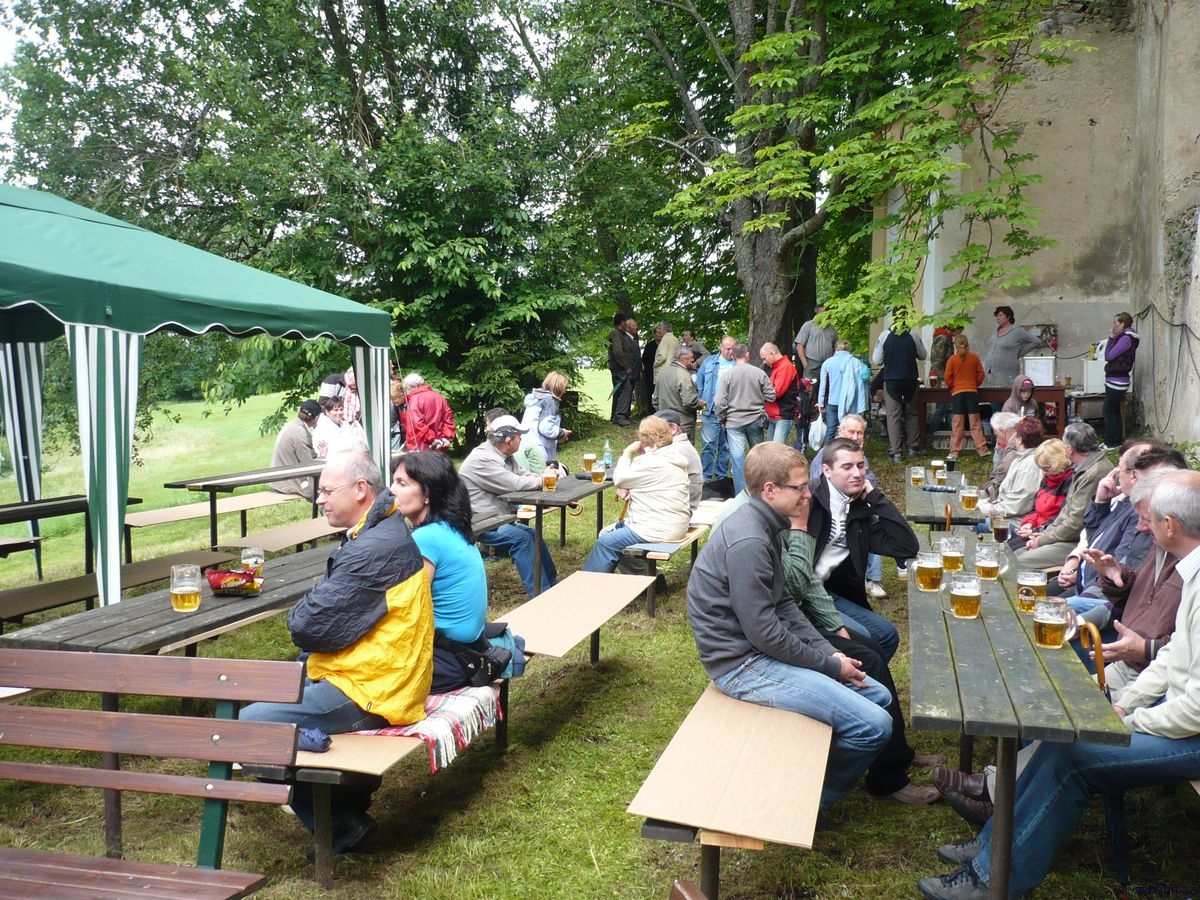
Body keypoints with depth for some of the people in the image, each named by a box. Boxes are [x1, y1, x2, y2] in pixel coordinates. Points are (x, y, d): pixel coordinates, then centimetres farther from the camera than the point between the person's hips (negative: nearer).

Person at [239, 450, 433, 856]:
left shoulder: (374, 549, -24)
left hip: (369, 693, -11)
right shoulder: (382, 532, 10)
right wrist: (309, 612, -3)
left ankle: (338, 822, 0)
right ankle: (351, 781, 19)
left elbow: (311, 627, -22)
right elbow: (335, 604, 16)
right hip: (383, 677, 11)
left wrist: (299, 613, -1)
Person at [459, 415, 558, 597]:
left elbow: (523, 475, 16)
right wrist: (543, 480, -12)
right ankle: (539, 595, -20)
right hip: (481, 525, -11)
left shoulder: (504, 457, 10)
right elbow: (515, 484, -25)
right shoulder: (482, 459, -22)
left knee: (535, 535, 8)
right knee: (522, 538, -24)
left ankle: (552, 586, 19)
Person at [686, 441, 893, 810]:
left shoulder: (766, 526, 7)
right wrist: (829, 665, -11)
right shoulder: (748, 541, -24)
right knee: (874, 725, -13)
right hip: (743, 664, -10)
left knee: (879, 696, 12)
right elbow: (764, 633, -23)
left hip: (763, 651, 10)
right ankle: (815, 797, 9)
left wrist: (829, 651, 2)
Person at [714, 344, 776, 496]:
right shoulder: (759, 373, -5)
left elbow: (720, 402, -9)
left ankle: (741, 494, 0)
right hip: (756, 420, 2)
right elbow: (771, 396, -1)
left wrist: (722, 420, 6)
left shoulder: (726, 375, -8)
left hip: (734, 422, -2)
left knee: (737, 458, 0)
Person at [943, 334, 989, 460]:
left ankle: (954, 451, 0)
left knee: (957, 424, 0)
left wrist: (951, 387, 12)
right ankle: (982, 449, 7)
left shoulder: (952, 359, -5)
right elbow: (981, 374, 5)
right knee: (975, 422, 6)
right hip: (972, 391, 2)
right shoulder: (974, 358, 3)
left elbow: (948, 377, -6)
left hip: (957, 392, -2)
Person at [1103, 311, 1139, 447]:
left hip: (1117, 382, -10)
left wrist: (1111, 338, -8)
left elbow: (1109, 356, -16)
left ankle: (1112, 442, 0)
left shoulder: (1126, 338, -16)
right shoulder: (1124, 337, 15)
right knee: (1114, 411, 15)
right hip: (1115, 381, 10)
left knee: (1109, 411, -5)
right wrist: (1112, 338, 8)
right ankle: (1117, 441, 22)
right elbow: (1110, 356, 14)